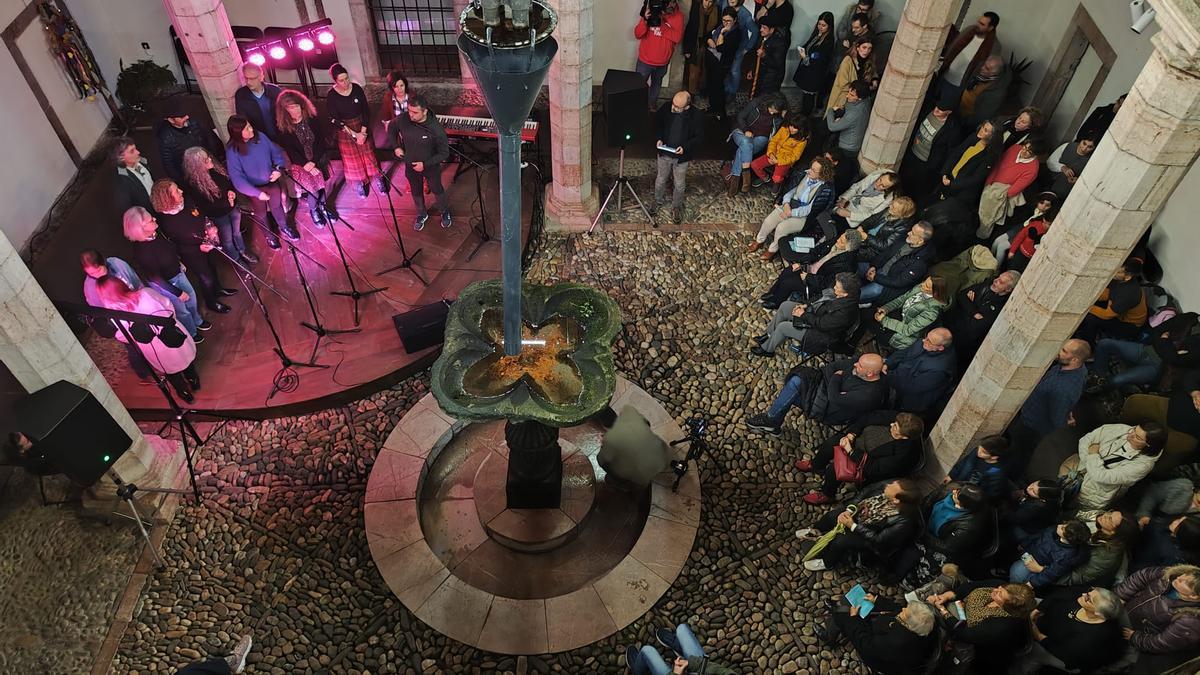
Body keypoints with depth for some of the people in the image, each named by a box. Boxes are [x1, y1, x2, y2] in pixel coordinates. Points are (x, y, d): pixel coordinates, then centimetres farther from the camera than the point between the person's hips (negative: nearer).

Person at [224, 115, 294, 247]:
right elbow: (237, 178, -25)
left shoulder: (260, 137, -15)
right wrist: (257, 193, -29)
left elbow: (276, 152, -1)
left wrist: (279, 169, -18)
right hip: (254, 188, -3)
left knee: (277, 206, 24)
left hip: (271, 181, 3)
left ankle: (284, 226, 53)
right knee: (261, 214, 20)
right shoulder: (233, 151, -25)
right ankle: (270, 235, 47)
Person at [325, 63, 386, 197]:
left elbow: (366, 111, -8)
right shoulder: (331, 96, -18)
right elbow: (334, 120, -16)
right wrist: (354, 134, -20)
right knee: (352, 159, 12)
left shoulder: (357, 89, -13)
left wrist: (363, 131, -16)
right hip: (345, 131, -1)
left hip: (362, 127, 1)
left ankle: (378, 179, 31)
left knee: (369, 154, 13)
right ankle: (360, 183, 31)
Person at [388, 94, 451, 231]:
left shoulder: (436, 129, -31)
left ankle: (445, 212, 50)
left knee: (437, 190, 22)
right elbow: (391, 128, 4)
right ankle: (422, 215, 51)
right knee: (416, 192, 25)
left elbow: (444, 153, -22)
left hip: (431, 167, -3)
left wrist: (425, 164, -25)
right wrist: (396, 147, -3)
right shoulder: (403, 121, -22)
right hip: (411, 167, 3)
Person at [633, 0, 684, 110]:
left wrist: (661, 24, -27)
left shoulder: (678, 15, -10)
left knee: (656, 84, 22)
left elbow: (677, 37, -21)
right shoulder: (650, 12, -13)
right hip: (645, 60, -2)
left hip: (662, 61, 2)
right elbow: (637, 34, -15)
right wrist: (645, 20, -33)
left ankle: (651, 105, 43)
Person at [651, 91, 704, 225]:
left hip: (682, 156, -2)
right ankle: (658, 200, 49)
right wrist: (659, 138, -12)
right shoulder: (666, 107, -18)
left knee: (679, 185, 16)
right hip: (664, 152, 2)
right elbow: (657, 122, 2)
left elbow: (699, 137, -12)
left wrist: (685, 147, -25)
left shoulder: (697, 116, -24)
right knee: (660, 180, 21)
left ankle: (676, 206, 42)